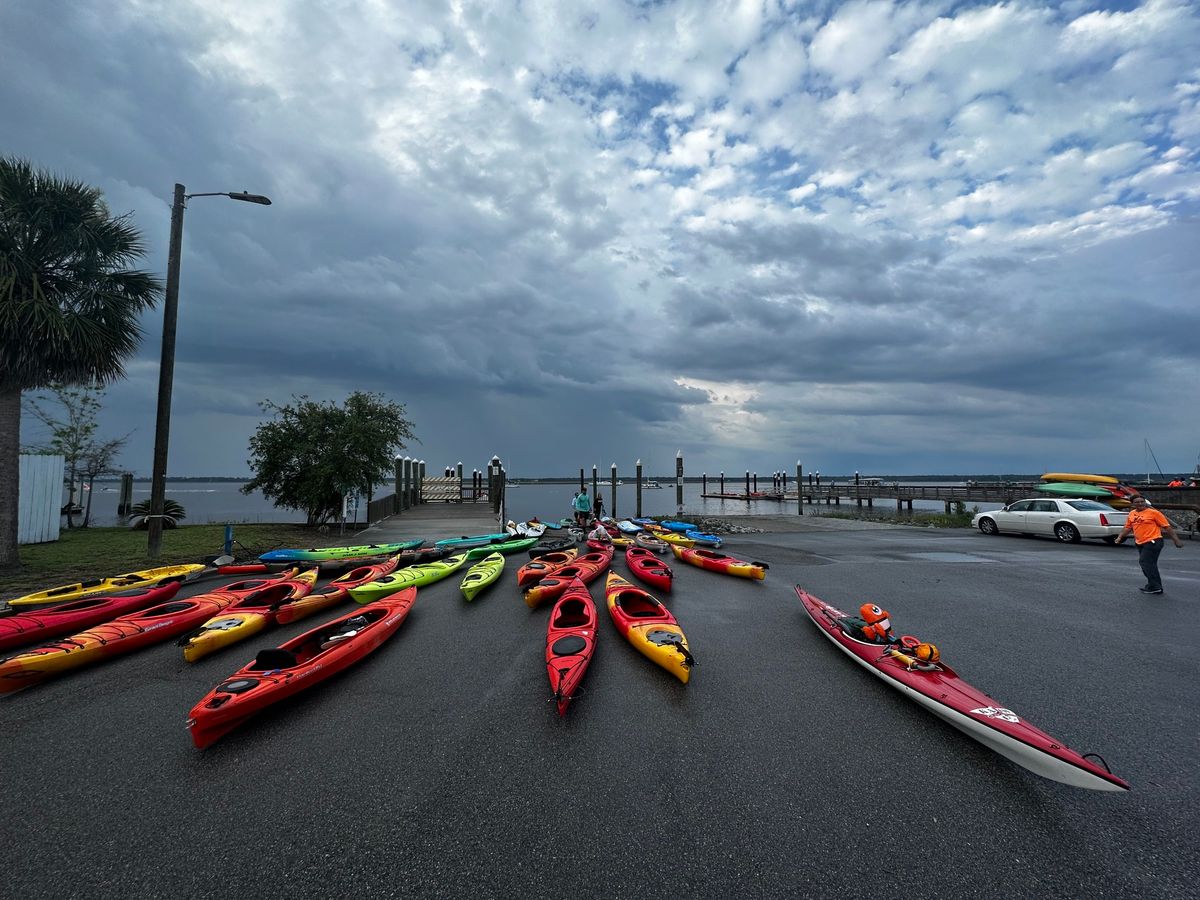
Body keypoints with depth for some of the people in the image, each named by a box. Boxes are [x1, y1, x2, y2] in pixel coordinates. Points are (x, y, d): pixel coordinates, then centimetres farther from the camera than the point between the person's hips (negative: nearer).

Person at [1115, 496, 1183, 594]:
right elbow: (1127, 527, 18)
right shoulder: (1132, 514, 11)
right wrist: (1120, 537, 5)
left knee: (1145, 563, -12)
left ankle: (1155, 587, -4)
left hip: (1153, 542, -7)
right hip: (1140, 543, 7)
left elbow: (1167, 527, -5)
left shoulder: (1153, 512, -6)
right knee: (1149, 565, 13)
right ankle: (1154, 587, 22)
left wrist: (1176, 540, -8)